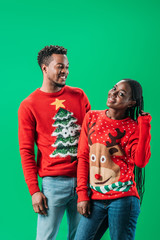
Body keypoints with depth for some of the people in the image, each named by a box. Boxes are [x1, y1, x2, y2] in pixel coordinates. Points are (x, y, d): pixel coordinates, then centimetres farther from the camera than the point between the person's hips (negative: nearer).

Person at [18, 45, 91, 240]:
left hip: (83, 179, 3)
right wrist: (34, 191, -7)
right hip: (53, 182, -3)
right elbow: (26, 151, -1)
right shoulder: (28, 105, -1)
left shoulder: (79, 96, 9)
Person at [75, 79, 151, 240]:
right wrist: (82, 194, 3)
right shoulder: (92, 117, 9)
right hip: (95, 199, 3)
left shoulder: (133, 127, 1)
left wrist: (144, 125, -15)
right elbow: (83, 157, 8)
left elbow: (140, 161, -15)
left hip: (123, 198, -3)